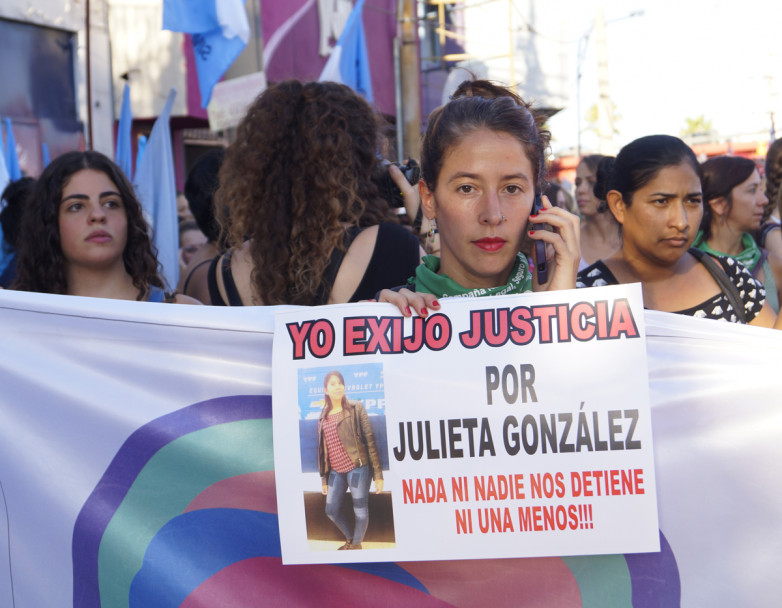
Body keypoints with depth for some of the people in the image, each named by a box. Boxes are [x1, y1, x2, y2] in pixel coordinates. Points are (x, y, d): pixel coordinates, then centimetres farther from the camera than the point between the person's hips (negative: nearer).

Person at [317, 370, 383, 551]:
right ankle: (350, 538, 34)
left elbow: (370, 441, -5)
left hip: (357, 468, -5)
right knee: (331, 510, 9)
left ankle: (356, 544, 25)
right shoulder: (323, 417, 11)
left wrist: (378, 474, -10)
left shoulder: (356, 408, -2)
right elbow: (322, 450, 16)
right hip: (336, 472, 5)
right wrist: (324, 478, 15)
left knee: (360, 511, 2)